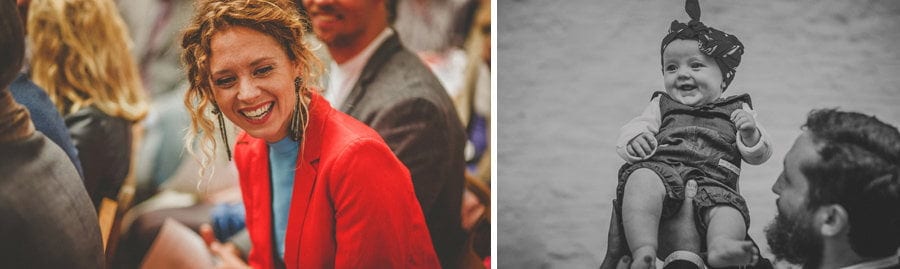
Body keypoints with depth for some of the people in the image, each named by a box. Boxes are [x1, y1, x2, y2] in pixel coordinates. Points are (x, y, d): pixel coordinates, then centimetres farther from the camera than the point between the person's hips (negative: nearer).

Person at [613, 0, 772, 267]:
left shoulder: (737, 111, 26)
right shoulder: (661, 105, 30)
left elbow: (758, 155, 18)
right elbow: (631, 130, 18)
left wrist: (750, 135, -6)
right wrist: (634, 140, -8)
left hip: (714, 179, 0)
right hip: (661, 168, 0)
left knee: (728, 206, -35)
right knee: (642, 179, -36)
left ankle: (720, 248, -65)